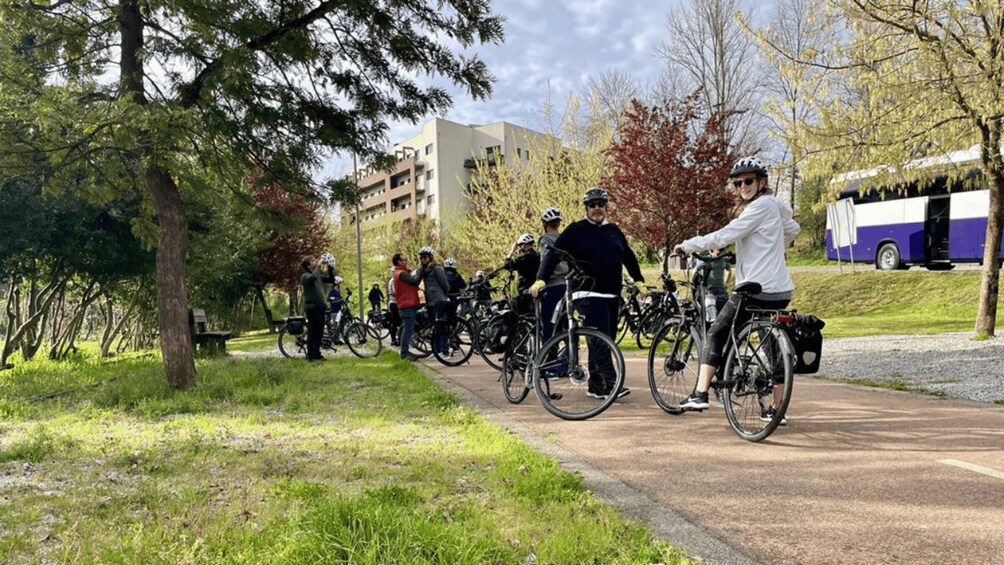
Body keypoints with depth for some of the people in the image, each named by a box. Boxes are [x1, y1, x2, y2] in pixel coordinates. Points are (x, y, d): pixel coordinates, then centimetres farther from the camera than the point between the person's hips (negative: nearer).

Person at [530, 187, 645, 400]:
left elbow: (629, 257, 26)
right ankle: (610, 384, -17)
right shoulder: (576, 230, 1)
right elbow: (554, 254, -5)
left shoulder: (614, 230, 17)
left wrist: (639, 281, 21)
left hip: (612, 295, 6)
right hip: (589, 294, -6)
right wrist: (541, 279, -17)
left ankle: (596, 386, 16)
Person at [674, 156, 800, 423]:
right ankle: (776, 410, 14)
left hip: (756, 288, -9)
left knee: (716, 333, 0)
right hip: (779, 291, 9)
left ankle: (700, 394, -3)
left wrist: (686, 245, -9)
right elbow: (793, 229, 34)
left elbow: (724, 236, -17)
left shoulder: (761, 206, -11)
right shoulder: (773, 206, 16)